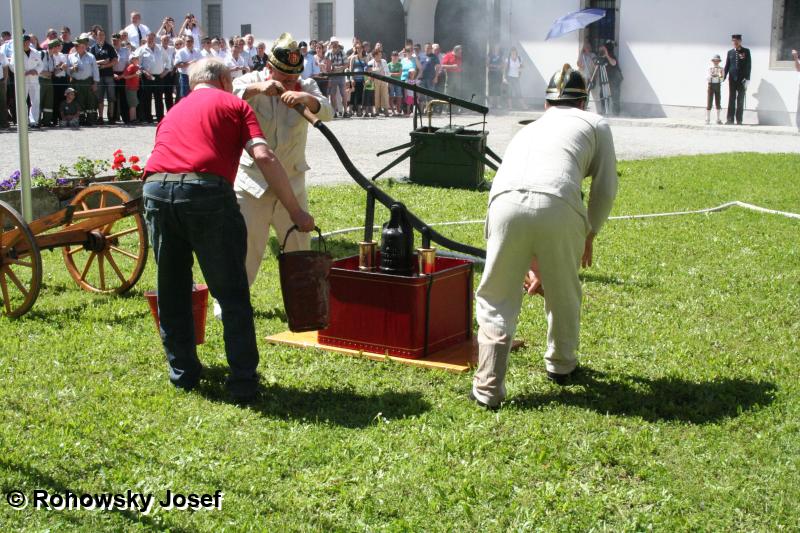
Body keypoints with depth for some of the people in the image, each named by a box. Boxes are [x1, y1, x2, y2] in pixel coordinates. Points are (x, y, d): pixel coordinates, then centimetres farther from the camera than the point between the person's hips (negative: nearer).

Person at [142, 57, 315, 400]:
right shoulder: (232, 104, 17)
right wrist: (295, 211, 3)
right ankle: (243, 382, 5)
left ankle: (183, 373, 28)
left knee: (172, 292, 20)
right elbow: (263, 157, 1)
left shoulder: (173, 111, 33)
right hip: (207, 190, -5)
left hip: (156, 189, 5)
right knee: (232, 294, 4)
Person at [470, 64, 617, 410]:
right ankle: (560, 365, 42)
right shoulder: (595, 124, 29)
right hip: (558, 206, -2)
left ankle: (488, 388, 8)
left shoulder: (528, 129, 39)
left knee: (496, 298, 13)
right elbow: (605, 190, 22)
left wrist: (531, 264, 51)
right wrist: (589, 235, 39)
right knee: (563, 292, 22)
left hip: (504, 201, 2)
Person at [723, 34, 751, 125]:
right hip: (732, 79, 2)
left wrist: (747, 78, -9)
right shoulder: (730, 52, 10)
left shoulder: (746, 51, 2)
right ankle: (730, 119, 3)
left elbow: (748, 65, -2)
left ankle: (739, 120, 6)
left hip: (742, 79, -2)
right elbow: (727, 65, 10)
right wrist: (724, 77, -1)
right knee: (731, 100, 2)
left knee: (740, 100, 1)